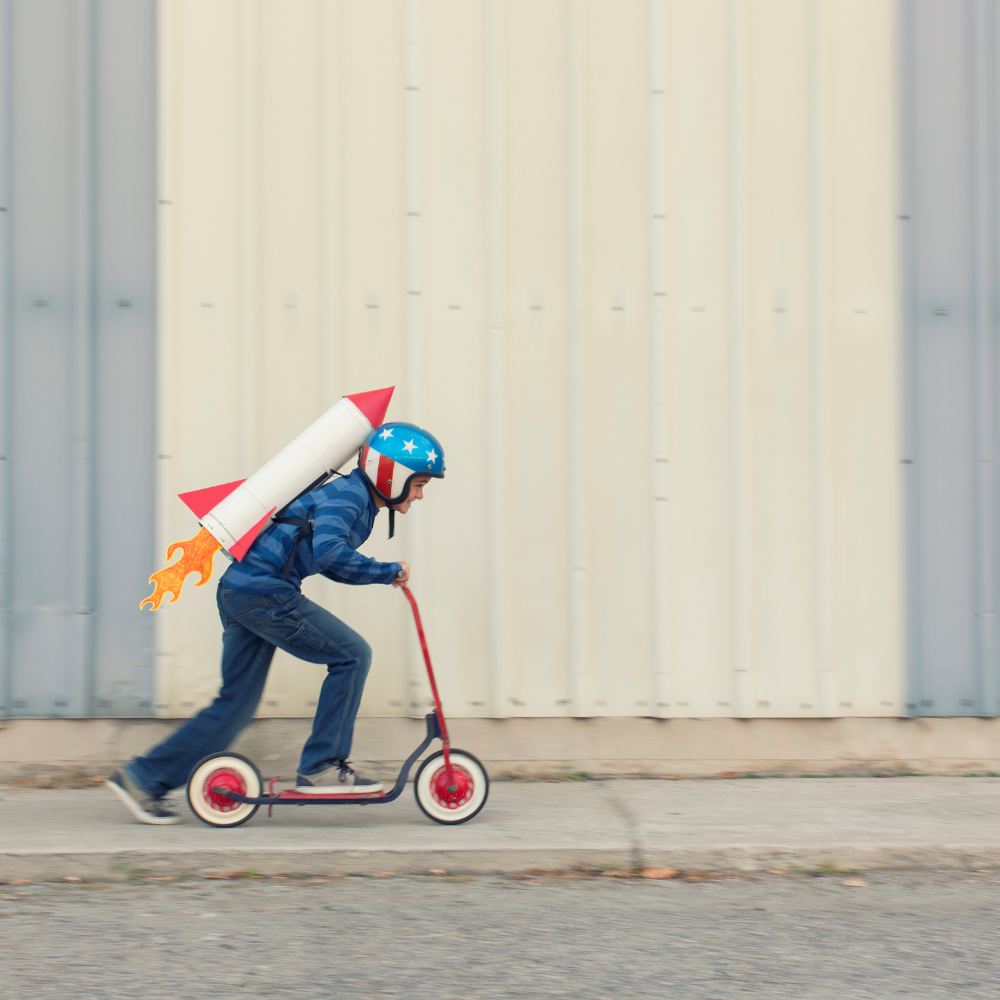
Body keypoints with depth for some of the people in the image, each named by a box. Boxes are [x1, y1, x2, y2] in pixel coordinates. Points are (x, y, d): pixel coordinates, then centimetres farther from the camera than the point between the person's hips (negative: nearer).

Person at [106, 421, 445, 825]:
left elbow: (332, 563, 28)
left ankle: (142, 777, 14)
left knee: (236, 704, 11)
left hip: (241, 592, 10)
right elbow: (327, 550, -28)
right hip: (262, 591, -10)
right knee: (351, 655, -7)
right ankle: (321, 768, -3)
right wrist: (387, 572, -18)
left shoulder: (355, 498, 19)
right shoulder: (348, 494, -11)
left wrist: (383, 574, 16)